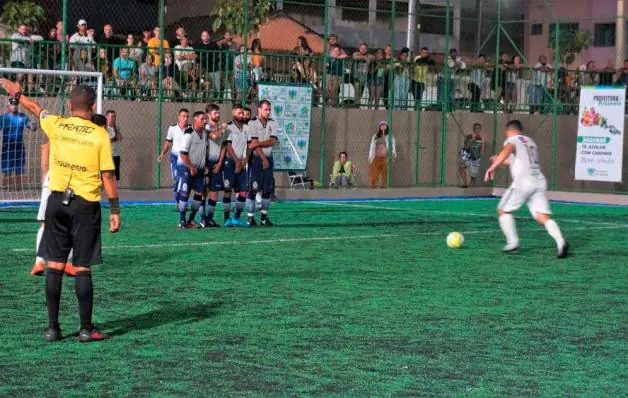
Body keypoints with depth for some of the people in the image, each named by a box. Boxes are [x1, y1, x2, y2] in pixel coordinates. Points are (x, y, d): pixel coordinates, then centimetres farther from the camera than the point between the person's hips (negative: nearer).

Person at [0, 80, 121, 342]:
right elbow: (107, 176, -8)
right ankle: (86, 329, 5)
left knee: (55, 265, 7)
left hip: (57, 200, 3)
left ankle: (53, 327, 10)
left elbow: (36, 109, 20)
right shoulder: (100, 134, -8)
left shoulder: (56, 125, 0)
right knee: (82, 268, 1)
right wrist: (115, 210, -1)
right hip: (86, 204, -2)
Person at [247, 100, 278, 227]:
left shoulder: (272, 123, 9)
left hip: (268, 158, 5)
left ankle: (264, 217, 13)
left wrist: (259, 143, -17)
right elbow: (254, 143, -11)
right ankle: (250, 217, -4)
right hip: (256, 159, -5)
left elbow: (273, 141, -3)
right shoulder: (252, 123, -5)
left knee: (268, 190, 5)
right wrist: (263, 158, -14)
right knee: (253, 189, -7)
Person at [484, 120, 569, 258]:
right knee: (543, 216, -3)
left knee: (503, 210, 11)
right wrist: (501, 161, 51)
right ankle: (561, 241, -24)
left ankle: (513, 242, 2)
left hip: (524, 182, -6)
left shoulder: (512, 140, 5)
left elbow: (506, 151, -19)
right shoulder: (530, 141, 28)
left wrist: (492, 167, -23)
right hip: (540, 180, 6)